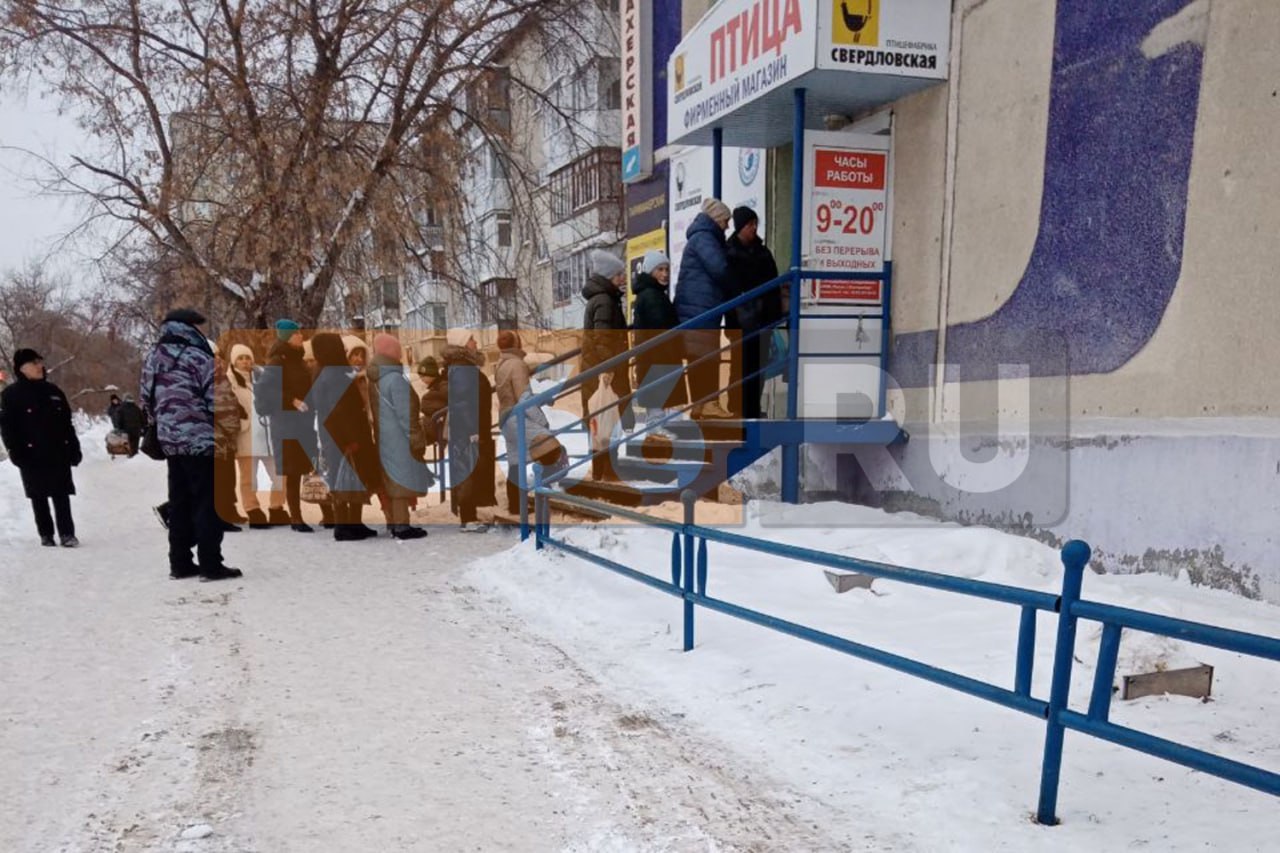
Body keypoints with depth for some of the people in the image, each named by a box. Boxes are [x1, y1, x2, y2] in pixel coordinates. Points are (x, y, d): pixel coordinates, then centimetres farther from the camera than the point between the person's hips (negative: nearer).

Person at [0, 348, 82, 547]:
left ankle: (67, 533, 1)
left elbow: (66, 423, 13)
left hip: (58, 454, 3)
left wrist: (74, 449, 8)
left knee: (62, 496, 0)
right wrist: (16, 453, -13)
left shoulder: (53, 391, 11)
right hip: (32, 457, -3)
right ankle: (46, 535, 13)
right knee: (39, 498, 6)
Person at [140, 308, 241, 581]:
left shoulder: (154, 357, 10)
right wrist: (229, 424, 2)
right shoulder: (198, 357, -13)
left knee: (179, 502, 13)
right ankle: (211, 564, -3)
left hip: (170, 441, 8)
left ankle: (180, 562, 16)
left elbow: (147, 399, 15)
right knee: (208, 502, -3)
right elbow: (217, 401, -14)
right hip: (201, 440, -8)